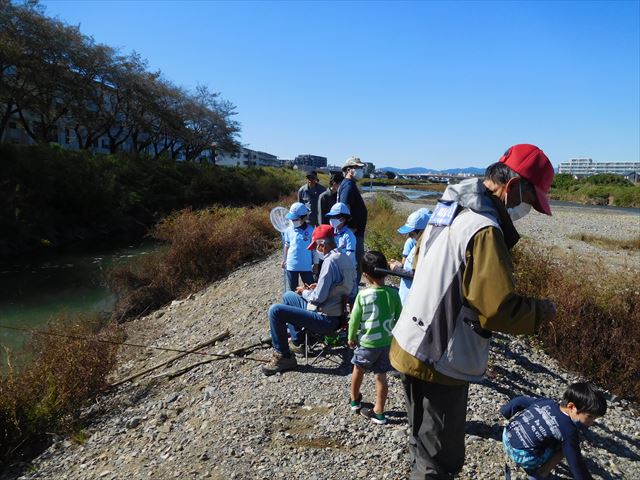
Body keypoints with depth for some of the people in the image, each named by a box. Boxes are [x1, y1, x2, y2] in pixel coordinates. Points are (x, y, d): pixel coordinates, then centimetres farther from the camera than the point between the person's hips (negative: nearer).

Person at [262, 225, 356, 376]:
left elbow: (319, 298, -24)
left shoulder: (330, 261, -23)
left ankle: (284, 356, -1)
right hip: (336, 313, 10)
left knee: (275, 311, -14)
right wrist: (318, 287, 11)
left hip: (326, 319, -10)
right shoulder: (344, 258, 6)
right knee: (287, 296, 23)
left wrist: (304, 292, -4)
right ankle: (297, 342, 30)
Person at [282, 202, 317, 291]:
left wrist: (315, 263, -2)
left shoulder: (310, 230, -10)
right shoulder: (289, 230, -1)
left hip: (306, 266, -3)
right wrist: (284, 260, 15)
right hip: (291, 265, 3)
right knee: (293, 289, 14)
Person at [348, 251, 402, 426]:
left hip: (366, 343, -2)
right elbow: (398, 318, 1)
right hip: (387, 342, 3)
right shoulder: (393, 294, -8)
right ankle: (379, 412, 20)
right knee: (381, 376, 12)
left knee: (358, 370, 21)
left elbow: (354, 320, -10)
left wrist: (351, 337, 5)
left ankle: (355, 401, 40)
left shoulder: (363, 295, -18)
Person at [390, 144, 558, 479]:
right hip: (440, 362, -9)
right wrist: (542, 310, -6)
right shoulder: (485, 229, -23)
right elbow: (500, 310, -24)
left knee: (426, 446, 27)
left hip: (413, 348, 9)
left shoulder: (448, 208, 6)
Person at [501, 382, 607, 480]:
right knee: (563, 448, 4)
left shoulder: (547, 402, -1)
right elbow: (576, 465, -13)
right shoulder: (569, 432, -18)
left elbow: (520, 401, 10)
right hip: (521, 455, -7)